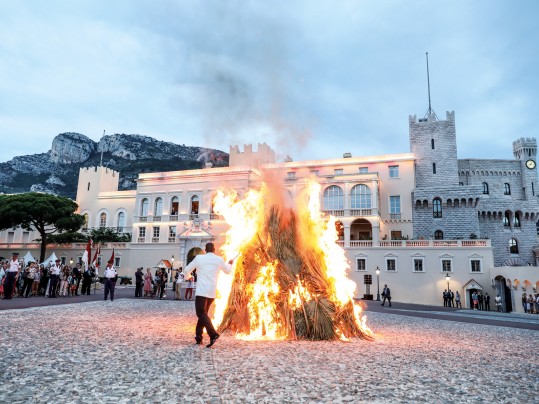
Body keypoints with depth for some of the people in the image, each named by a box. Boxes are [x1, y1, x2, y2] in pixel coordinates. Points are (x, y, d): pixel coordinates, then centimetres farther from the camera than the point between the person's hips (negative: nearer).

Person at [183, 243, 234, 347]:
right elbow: (228, 271, 21)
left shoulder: (199, 258, -3)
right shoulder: (219, 260, 4)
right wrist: (230, 264, 43)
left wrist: (188, 277, 30)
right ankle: (198, 337, 18)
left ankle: (213, 334, -26)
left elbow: (187, 269, 7)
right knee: (203, 313, 18)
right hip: (212, 292, 5)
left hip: (201, 291, -4)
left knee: (201, 313, -7)